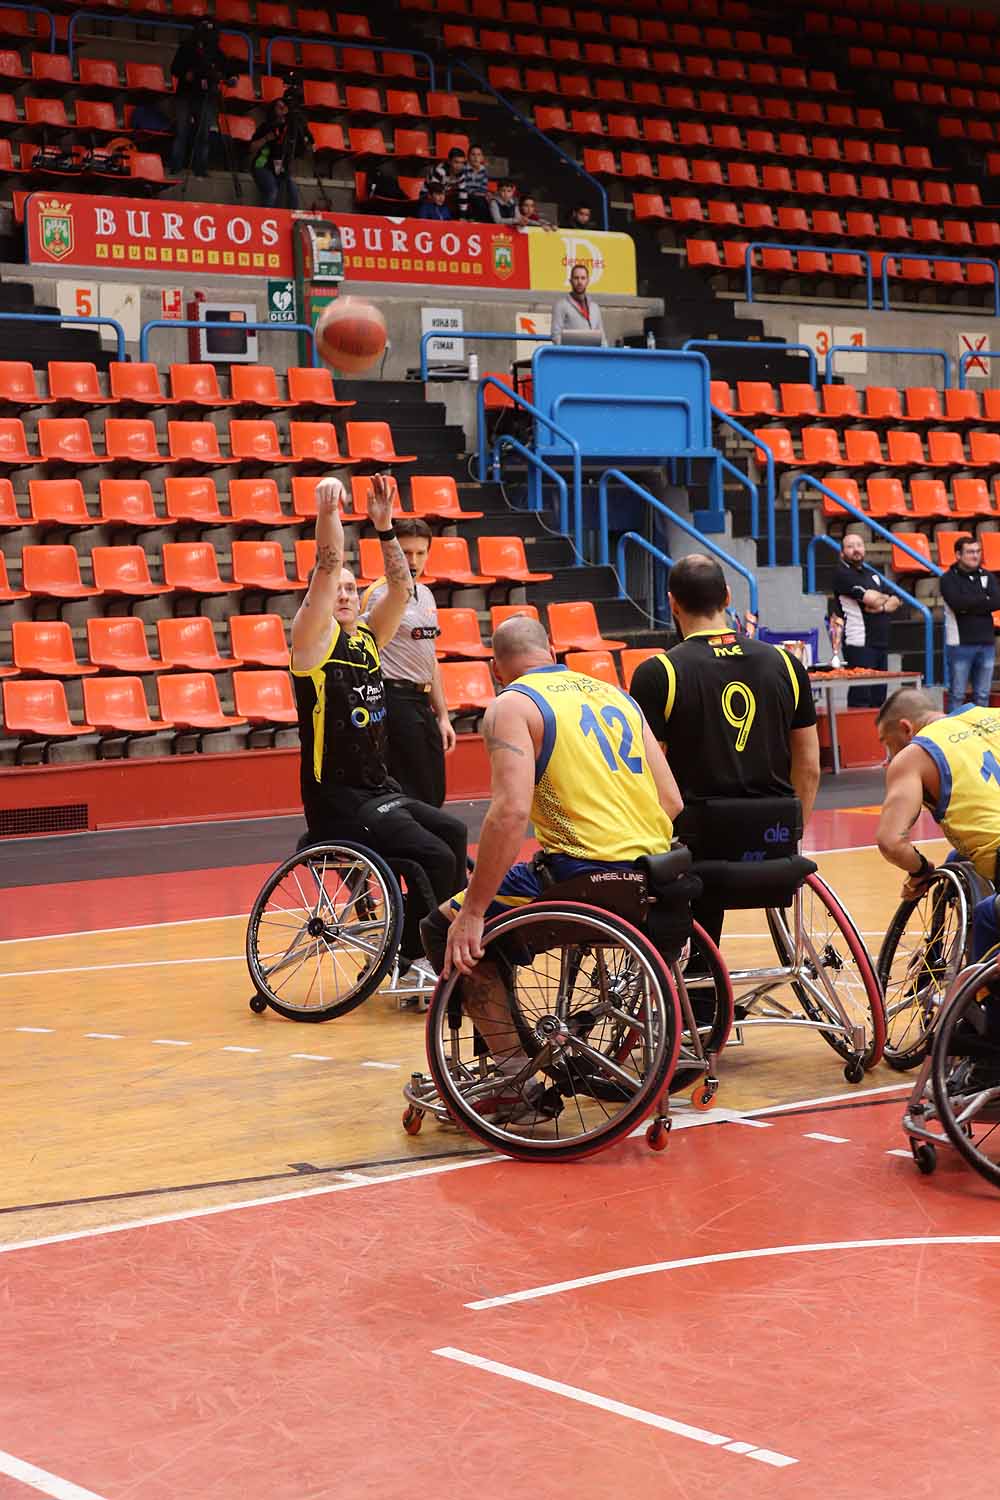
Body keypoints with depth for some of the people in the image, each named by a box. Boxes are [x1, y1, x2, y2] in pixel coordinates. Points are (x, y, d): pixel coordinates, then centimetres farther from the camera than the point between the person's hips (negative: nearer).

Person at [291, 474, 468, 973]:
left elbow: (400, 587, 4)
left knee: (453, 833, 18)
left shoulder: (367, 640, 10)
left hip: (379, 790, 9)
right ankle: (406, 957, -6)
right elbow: (326, 570, -22)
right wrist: (327, 513, -33)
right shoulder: (313, 641, -8)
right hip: (338, 801, -9)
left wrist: (384, 525, -5)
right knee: (435, 856, -19)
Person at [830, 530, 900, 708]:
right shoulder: (842, 574, -6)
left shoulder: (872, 574, 20)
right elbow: (871, 598, -16)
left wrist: (882, 607, -7)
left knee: (878, 698, 9)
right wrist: (885, 598, 6)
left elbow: (895, 601, 14)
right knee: (861, 697, -11)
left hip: (880, 643, 8)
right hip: (859, 644, -8)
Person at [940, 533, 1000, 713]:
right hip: (960, 644, -4)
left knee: (982, 696, 8)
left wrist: (969, 604, -12)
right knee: (957, 696, -1)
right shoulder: (949, 579, -1)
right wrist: (984, 600, -7)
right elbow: (957, 603, -18)